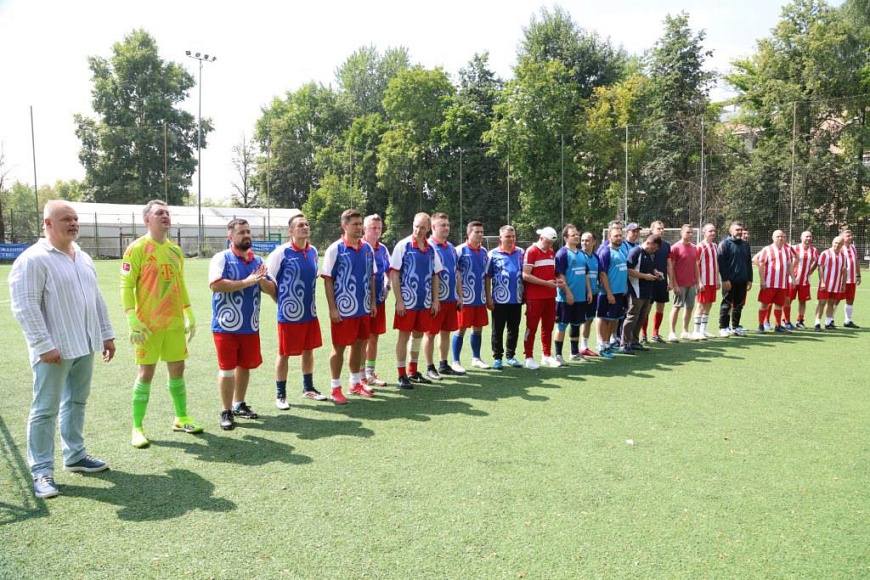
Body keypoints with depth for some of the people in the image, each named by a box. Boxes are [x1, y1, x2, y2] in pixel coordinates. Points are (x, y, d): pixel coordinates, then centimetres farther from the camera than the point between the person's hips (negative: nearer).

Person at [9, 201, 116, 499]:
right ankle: (41, 472, 8)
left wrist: (106, 334, 17)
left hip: (85, 346, 8)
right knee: (45, 409, 0)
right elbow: (25, 307, -17)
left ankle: (75, 455, 30)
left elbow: (97, 299, 19)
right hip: (55, 350, -8)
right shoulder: (33, 260, -12)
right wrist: (44, 345, -20)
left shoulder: (83, 258, 13)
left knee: (77, 402, 17)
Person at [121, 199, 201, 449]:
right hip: (149, 324, -6)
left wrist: (190, 316, 15)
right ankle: (137, 428, 12)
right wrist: (132, 321, -18)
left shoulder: (175, 249, 11)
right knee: (146, 372, 0)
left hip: (175, 323, 6)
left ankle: (181, 419, 26)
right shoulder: (137, 249, -8)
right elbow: (126, 286, -10)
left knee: (177, 369, 12)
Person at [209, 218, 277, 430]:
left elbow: (272, 290, 10)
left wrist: (262, 280, -12)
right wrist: (247, 282, -22)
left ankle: (239, 404, 32)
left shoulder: (258, 261, 10)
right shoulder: (222, 258, -7)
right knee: (227, 369, 0)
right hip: (226, 326, -5)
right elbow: (216, 285, -22)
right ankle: (226, 412, 11)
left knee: (245, 366, 15)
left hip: (250, 326, 5)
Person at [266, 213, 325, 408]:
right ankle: (280, 394, 18)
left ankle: (308, 388, 31)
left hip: (310, 312, 6)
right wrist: (282, 302, -2)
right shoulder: (281, 252, -13)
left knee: (308, 350, 15)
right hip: (289, 314, -6)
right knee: (284, 354, 4)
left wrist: (309, 300, 14)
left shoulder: (313, 251, 5)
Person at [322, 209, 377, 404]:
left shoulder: (367, 248, 6)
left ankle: (356, 384, 29)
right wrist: (332, 308, -13)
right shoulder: (335, 249, -9)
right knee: (339, 348, 3)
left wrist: (373, 302, 9)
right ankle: (335, 389, 13)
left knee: (358, 345, 15)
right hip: (343, 309, -5)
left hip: (364, 308, 6)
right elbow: (328, 280, -9)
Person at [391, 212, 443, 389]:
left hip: (425, 302, 5)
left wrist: (435, 300, 7)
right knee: (404, 336, 1)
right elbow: (394, 274, -9)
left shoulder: (431, 249, 7)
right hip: (407, 301, -5)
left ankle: (413, 372, 27)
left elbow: (435, 276, 13)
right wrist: (399, 301, -14)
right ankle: (402, 375, 10)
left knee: (418, 335, 13)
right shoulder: (403, 246, -7)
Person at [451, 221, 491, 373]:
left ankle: (476, 358, 27)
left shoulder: (484, 252, 10)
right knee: (461, 329, -1)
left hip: (480, 298, 6)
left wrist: (488, 296, 18)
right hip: (465, 298, -6)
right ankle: (456, 362, 9)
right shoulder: (460, 250, -9)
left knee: (478, 328, 13)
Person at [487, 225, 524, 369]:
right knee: (498, 330, 6)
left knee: (514, 329, 12)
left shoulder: (521, 253, 4)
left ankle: (510, 356, 25)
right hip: (499, 299, -3)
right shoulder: (493, 254, -4)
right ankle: (497, 358, 16)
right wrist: (488, 298, -6)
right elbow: (487, 277, -3)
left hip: (516, 299, 3)